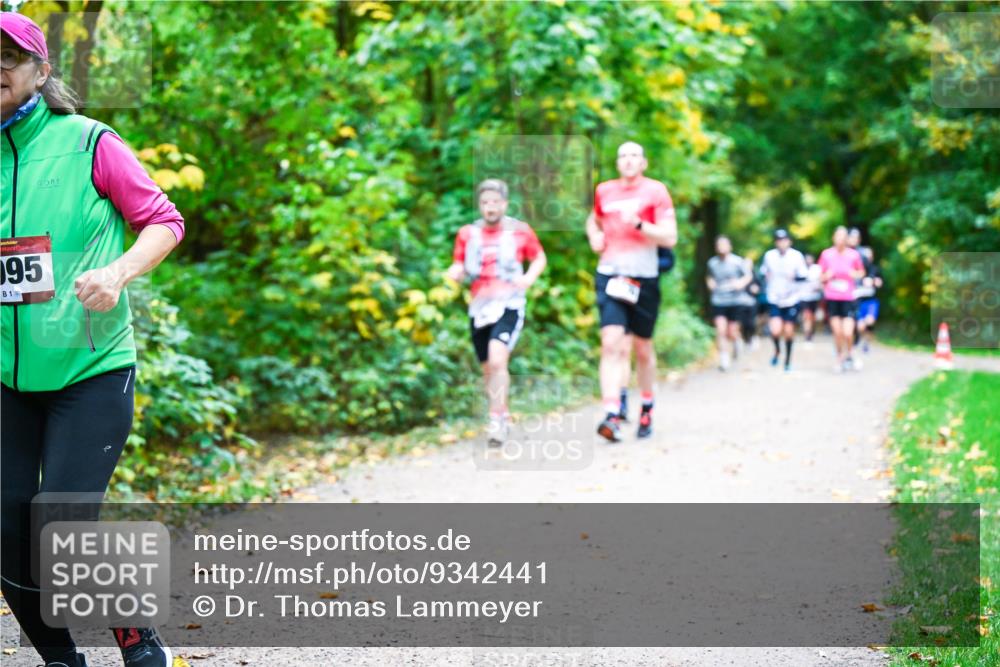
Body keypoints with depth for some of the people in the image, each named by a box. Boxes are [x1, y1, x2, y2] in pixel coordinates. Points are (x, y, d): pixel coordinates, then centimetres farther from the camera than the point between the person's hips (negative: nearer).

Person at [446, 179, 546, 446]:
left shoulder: (520, 230, 2)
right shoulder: (467, 234, 8)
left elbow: (539, 258, 14)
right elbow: (459, 267, 13)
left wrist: (529, 278, -5)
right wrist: (456, 273, -11)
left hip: (509, 305, -4)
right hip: (479, 308, 4)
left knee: (497, 361, -23)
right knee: (488, 368, 11)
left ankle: (496, 421, -18)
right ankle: (503, 414, 32)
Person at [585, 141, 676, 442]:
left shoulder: (655, 191, -1)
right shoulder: (604, 191, 9)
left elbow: (669, 237, -8)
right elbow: (593, 220, 30)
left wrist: (639, 225, -21)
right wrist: (594, 236, 8)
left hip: (644, 278, -1)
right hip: (610, 275, 1)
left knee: (643, 348, 11)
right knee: (612, 343, -15)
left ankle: (647, 409, 32)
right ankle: (612, 416, -23)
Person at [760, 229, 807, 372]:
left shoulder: (796, 256, -8)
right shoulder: (769, 256, -1)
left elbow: (803, 276, -7)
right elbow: (764, 272, 16)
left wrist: (794, 277, -26)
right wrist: (766, 276, -3)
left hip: (792, 299, 0)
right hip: (774, 299, 1)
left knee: (789, 331, 6)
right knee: (775, 330, -15)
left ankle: (788, 360, 26)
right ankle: (777, 351, 18)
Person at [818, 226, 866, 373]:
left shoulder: (854, 255, 0)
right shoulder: (826, 254, 2)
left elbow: (861, 272, 14)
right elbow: (821, 276, 12)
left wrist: (855, 274, -8)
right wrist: (827, 276, -9)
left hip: (848, 298, -1)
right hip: (832, 298, 1)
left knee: (848, 333, -10)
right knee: (837, 332, 2)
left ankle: (850, 356, 19)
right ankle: (840, 359, 22)